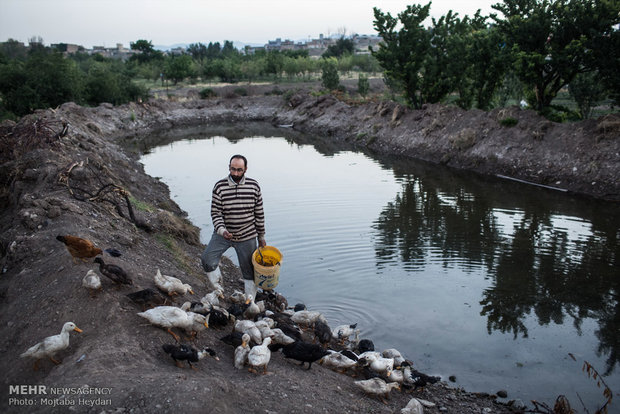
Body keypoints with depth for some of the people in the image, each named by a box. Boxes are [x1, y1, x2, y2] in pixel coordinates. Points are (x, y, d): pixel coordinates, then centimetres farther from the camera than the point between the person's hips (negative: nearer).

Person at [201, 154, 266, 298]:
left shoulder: (254, 186, -4)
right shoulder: (219, 186, -7)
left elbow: (259, 213, 3)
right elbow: (215, 213, -6)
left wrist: (261, 236, 7)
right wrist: (221, 230, -24)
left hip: (247, 237, 0)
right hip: (223, 234, 0)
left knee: (249, 271, 10)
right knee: (207, 259, -19)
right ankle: (219, 291, 2)